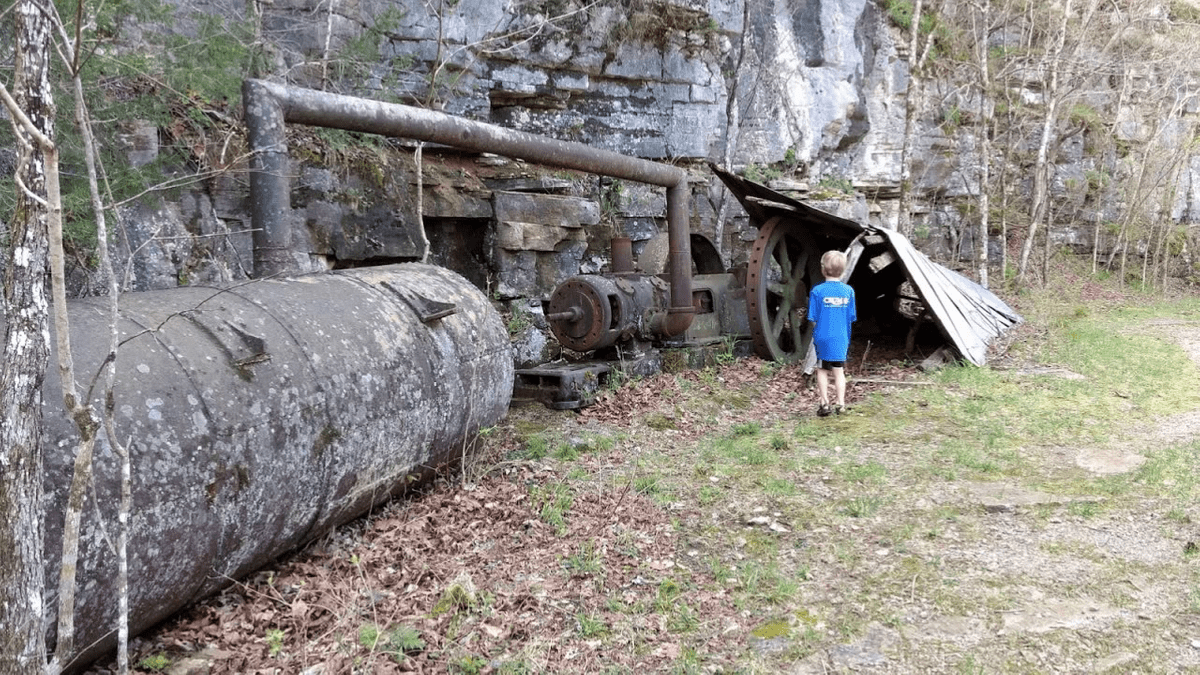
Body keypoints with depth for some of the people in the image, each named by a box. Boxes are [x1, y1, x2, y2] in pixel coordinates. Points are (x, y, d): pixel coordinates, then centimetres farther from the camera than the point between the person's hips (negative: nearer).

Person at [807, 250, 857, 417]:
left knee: (822, 370, 10)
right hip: (841, 339, 2)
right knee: (839, 371, 10)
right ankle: (840, 404, 9)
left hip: (823, 337, -2)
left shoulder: (817, 291, -11)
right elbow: (851, 318, 3)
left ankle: (824, 404, 11)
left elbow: (813, 319, -7)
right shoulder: (848, 291, -2)